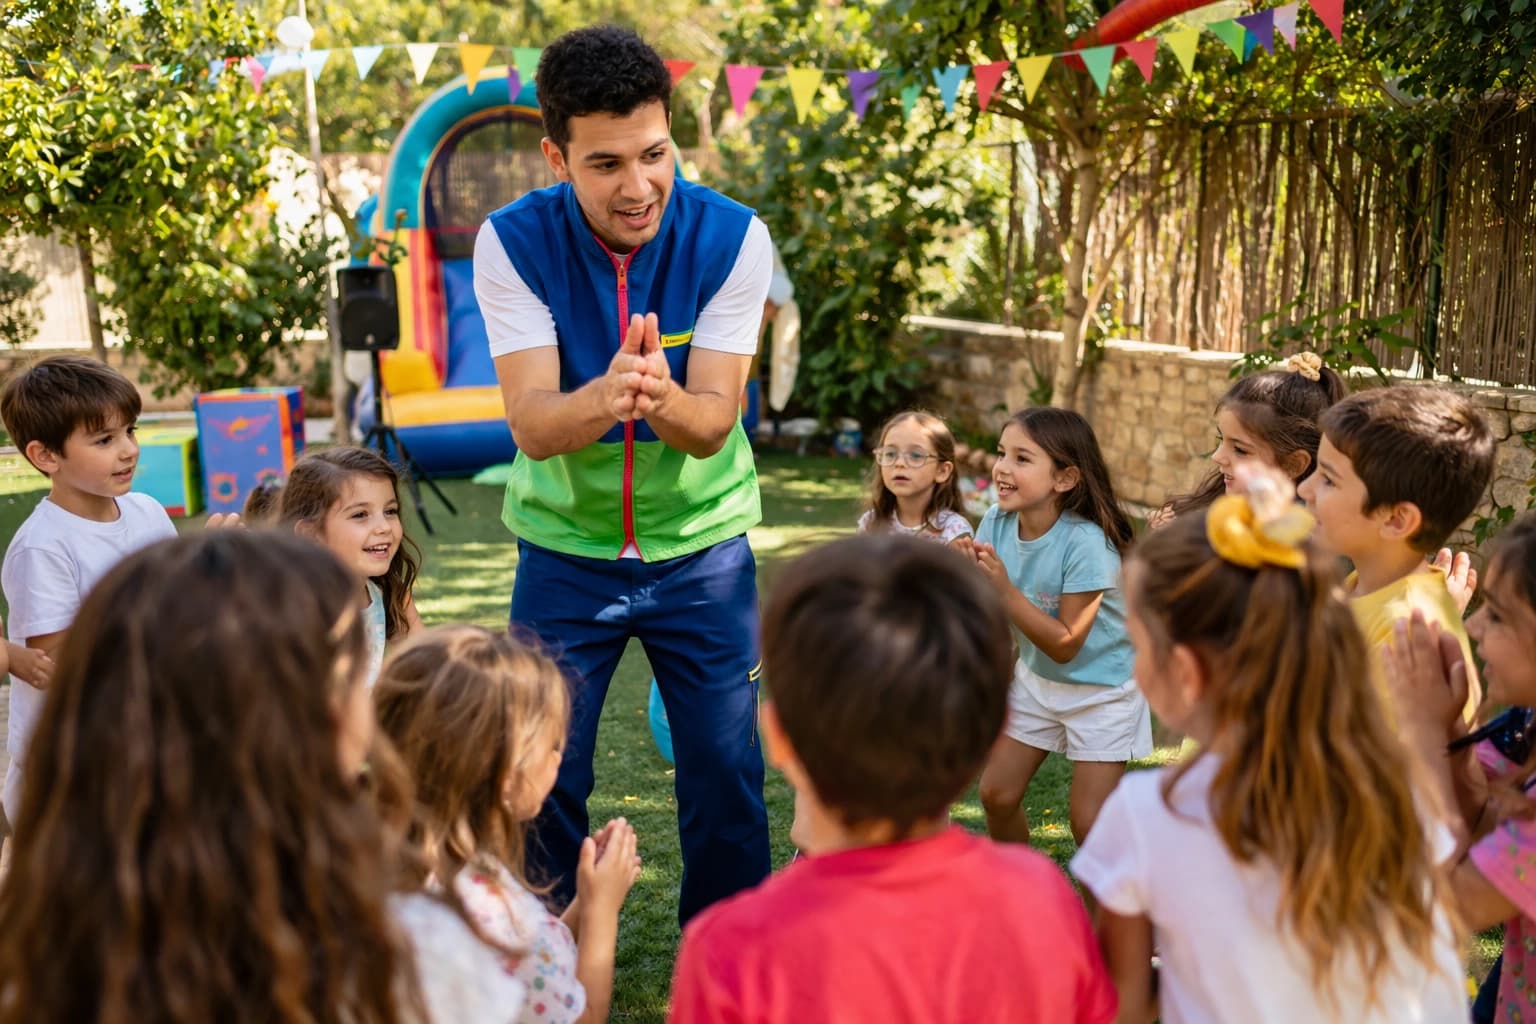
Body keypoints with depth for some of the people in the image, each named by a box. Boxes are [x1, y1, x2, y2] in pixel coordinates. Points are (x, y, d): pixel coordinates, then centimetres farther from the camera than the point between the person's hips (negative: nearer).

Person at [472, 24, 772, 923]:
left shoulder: (732, 237, -15)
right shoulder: (513, 241, -15)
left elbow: (712, 423, -20)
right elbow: (532, 426, -24)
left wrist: (662, 398, -44)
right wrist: (605, 397, -47)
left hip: (703, 545, 0)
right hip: (566, 548, 0)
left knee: (727, 774, 5)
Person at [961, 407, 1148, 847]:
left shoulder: (1086, 543, -28)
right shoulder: (997, 522, -12)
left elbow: (1065, 645, -27)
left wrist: (1005, 589, -34)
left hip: (1101, 686, -6)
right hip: (1036, 677, 6)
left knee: (1088, 820, -5)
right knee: (996, 794, 7)